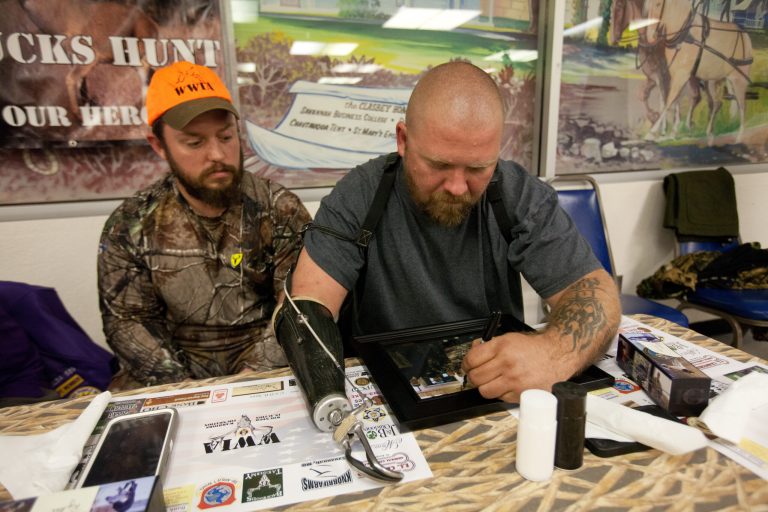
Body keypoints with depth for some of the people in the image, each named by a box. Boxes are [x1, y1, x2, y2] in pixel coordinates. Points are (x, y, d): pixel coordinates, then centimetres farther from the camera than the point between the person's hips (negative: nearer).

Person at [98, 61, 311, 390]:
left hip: (263, 363, -1)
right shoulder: (129, 225, -2)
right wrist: (181, 386, -14)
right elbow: (127, 320, 0)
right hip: (179, 366, 2)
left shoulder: (279, 209, -8)